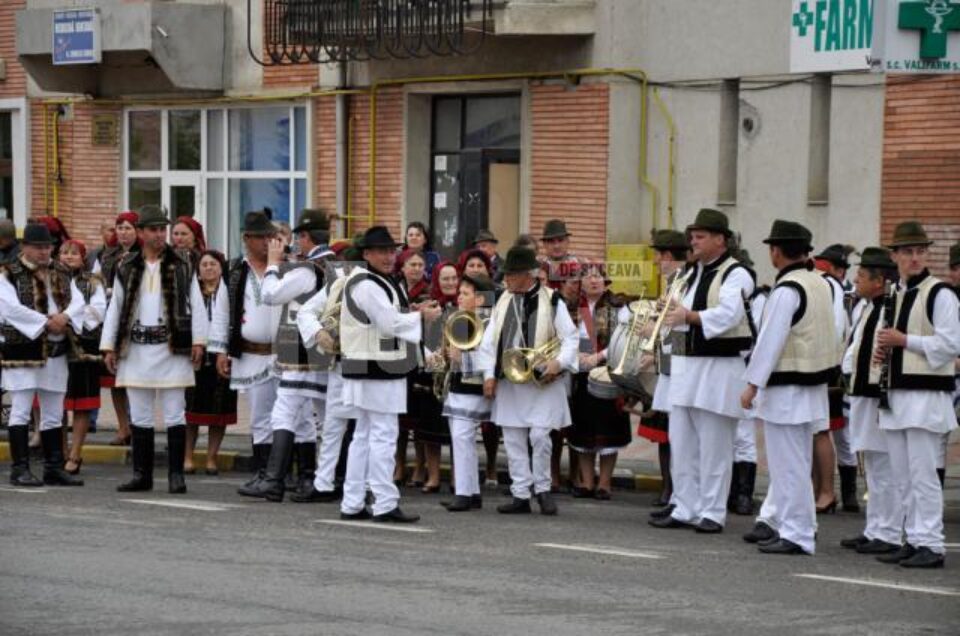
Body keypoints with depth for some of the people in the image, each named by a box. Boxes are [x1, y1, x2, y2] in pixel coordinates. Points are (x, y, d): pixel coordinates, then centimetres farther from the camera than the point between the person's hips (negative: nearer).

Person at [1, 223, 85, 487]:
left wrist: (64, 317, -18)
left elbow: (78, 301, 3)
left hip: (56, 350, 6)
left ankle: (54, 468, 14)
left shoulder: (61, 273, 12)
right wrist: (47, 323, -19)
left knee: (53, 414, 9)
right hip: (22, 351, -6)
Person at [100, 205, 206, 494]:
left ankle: (176, 475, 4)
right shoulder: (126, 268, 8)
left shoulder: (182, 266, 2)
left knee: (174, 414, -1)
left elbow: (196, 305, 0)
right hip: (136, 349, 3)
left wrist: (198, 341, -8)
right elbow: (115, 308, 9)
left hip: (172, 348, -3)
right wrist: (109, 347, 5)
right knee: (140, 415, 8)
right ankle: (142, 474, 14)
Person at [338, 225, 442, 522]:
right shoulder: (368, 285, -16)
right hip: (376, 372, -11)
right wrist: (422, 316, -8)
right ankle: (385, 504, -6)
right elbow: (391, 324, -20)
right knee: (383, 436, -7)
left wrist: (415, 315, 4)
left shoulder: (379, 282, 17)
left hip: (380, 370, 11)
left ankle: (352, 504, 15)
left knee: (364, 436, 12)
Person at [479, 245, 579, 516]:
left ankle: (542, 488, 10)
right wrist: (489, 374, 3)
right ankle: (521, 495, 11)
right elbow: (489, 341, 12)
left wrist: (559, 362, -20)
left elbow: (570, 338, -4)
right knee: (513, 440, 5)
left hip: (541, 382, -5)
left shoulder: (551, 301, -4)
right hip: (508, 383, 5)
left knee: (540, 437, -9)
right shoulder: (503, 302, 10)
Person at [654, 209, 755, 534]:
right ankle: (685, 509, 15)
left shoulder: (736, 274, -9)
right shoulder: (692, 273, 18)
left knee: (714, 446, -3)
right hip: (686, 365, 8)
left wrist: (688, 315, -36)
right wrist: (671, 314, 0)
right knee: (681, 444, 8)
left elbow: (728, 314, -24)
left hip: (718, 369, -8)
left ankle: (712, 512, 2)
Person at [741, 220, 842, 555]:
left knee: (789, 464, -4)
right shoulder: (821, 284, 10)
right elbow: (835, 335, 15)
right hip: (814, 385, 10)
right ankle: (775, 521, 29)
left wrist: (753, 384, -16)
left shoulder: (787, 290, -18)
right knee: (787, 461, 18)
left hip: (787, 388, -10)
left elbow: (770, 341, -20)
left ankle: (797, 535, -1)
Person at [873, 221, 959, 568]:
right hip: (897, 394, 8)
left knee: (923, 475, -8)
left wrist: (904, 340, -16)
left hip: (926, 395, -8)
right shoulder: (893, 294, 17)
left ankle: (930, 545, -5)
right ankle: (913, 540, 18)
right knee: (903, 477, 11)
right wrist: (885, 351, 6)